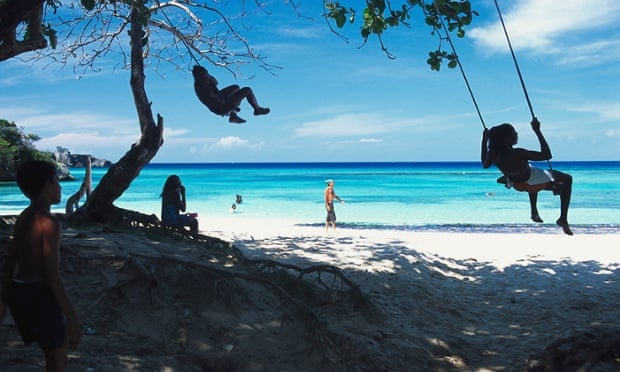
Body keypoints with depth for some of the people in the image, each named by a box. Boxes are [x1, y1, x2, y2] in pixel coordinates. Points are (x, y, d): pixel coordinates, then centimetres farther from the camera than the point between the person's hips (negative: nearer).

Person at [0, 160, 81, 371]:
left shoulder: (23, 218, 8)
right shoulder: (49, 223, -18)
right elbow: (52, 275, -21)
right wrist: (72, 318, -19)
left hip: (18, 291, 9)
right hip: (38, 294, -9)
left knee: (53, 355, 21)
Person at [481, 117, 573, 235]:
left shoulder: (494, 153, -23)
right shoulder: (517, 154, -41)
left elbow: (485, 164, 0)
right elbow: (547, 155, -36)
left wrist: (484, 140, 0)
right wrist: (537, 131, -37)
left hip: (515, 184, 7)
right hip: (531, 182, -6)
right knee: (567, 179, 15)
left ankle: (534, 211, 42)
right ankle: (563, 219, 14)